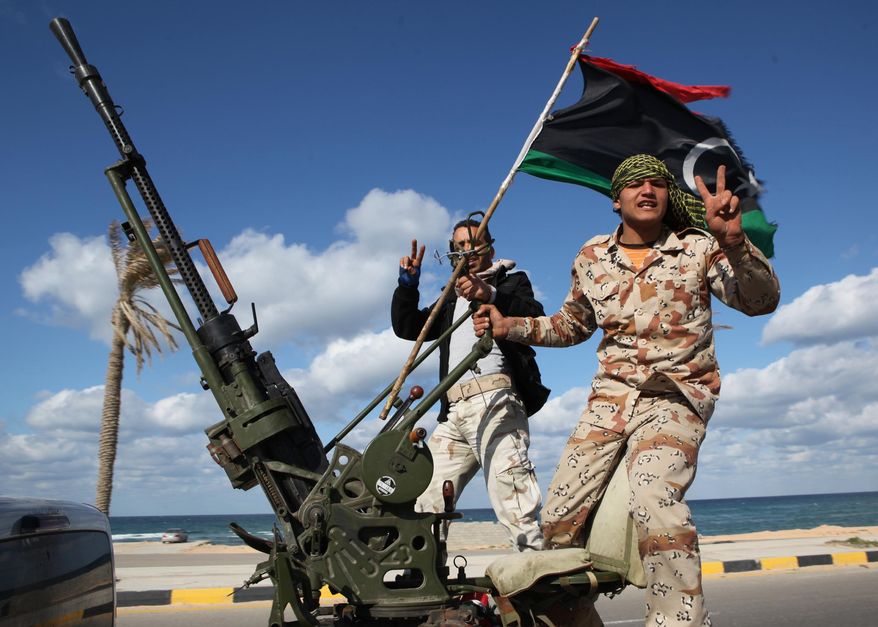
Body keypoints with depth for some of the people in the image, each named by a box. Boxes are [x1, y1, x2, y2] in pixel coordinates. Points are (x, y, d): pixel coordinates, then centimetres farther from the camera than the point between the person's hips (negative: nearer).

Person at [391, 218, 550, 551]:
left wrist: (490, 295, -23)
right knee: (427, 498, 4)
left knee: (508, 483, -22)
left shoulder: (512, 281, 17)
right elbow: (406, 328, 25)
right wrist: (408, 283, 12)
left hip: (495, 401, -6)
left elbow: (535, 316, -5)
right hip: (454, 411, 6)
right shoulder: (450, 301, 34)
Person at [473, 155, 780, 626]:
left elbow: (761, 300, -12)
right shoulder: (591, 258, 10)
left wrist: (733, 241, -31)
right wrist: (509, 326, 8)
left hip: (677, 395, -3)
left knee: (654, 498, -33)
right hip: (611, 394, 4)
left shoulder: (698, 248, 1)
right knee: (559, 516, -5)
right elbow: (571, 326, 23)